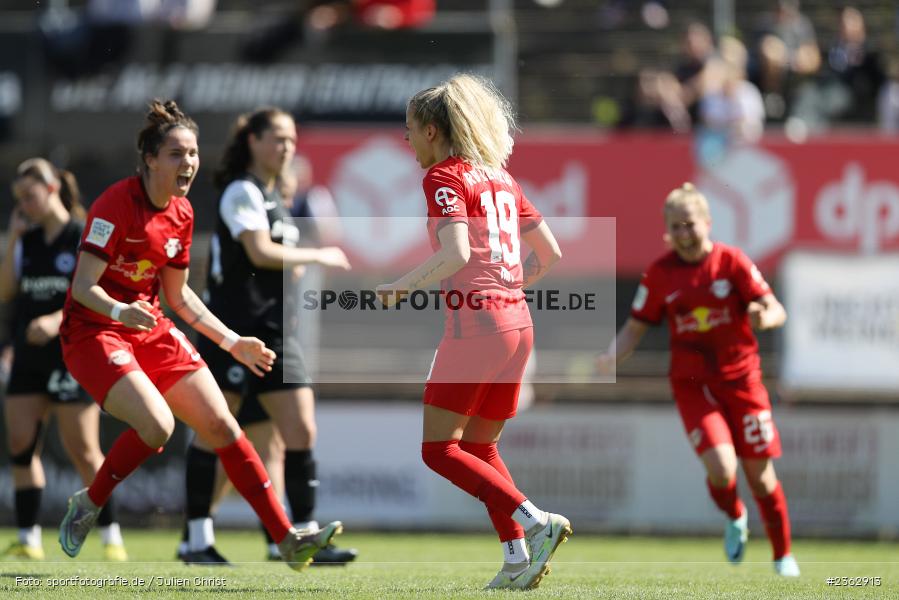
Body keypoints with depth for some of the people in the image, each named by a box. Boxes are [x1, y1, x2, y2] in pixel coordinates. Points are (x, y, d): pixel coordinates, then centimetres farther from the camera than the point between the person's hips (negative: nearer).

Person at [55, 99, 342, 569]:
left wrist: (231, 342, 13)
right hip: (94, 331, -7)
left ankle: (288, 542, -1)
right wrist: (120, 311, -41)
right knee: (156, 425, -27)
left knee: (220, 423, -2)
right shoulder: (117, 204, -18)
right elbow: (84, 286, -22)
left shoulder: (181, 213, 5)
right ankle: (86, 507, -2)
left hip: (151, 328, 7)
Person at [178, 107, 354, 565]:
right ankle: (198, 540, 2)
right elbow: (260, 252, -21)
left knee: (301, 431, 0)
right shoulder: (242, 191, -9)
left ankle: (305, 536, 2)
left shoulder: (274, 198, 19)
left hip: (274, 332, 9)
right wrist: (319, 256, -12)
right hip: (234, 329, -9)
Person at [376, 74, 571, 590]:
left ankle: (536, 522, -15)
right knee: (481, 448, 15)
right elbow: (550, 253, 18)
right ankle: (519, 559, 4)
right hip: (518, 322, 8)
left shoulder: (445, 177, -7)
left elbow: (456, 255, -21)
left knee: (439, 448, -3)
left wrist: (402, 286, -9)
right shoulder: (501, 177, 16)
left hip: (475, 321, -8)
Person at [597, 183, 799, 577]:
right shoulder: (660, 274, -1)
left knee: (760, 474, 3)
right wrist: (612, 357, -14)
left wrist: (764, 317, -34)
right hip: (692, 385, 0)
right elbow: (635, 328, 5)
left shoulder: (731, 262, -6)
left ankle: (783, 556, 24)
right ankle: (735, 519, 16)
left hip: (741, 379, 0)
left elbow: (777, 311, -9)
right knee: (720, 469, -19)